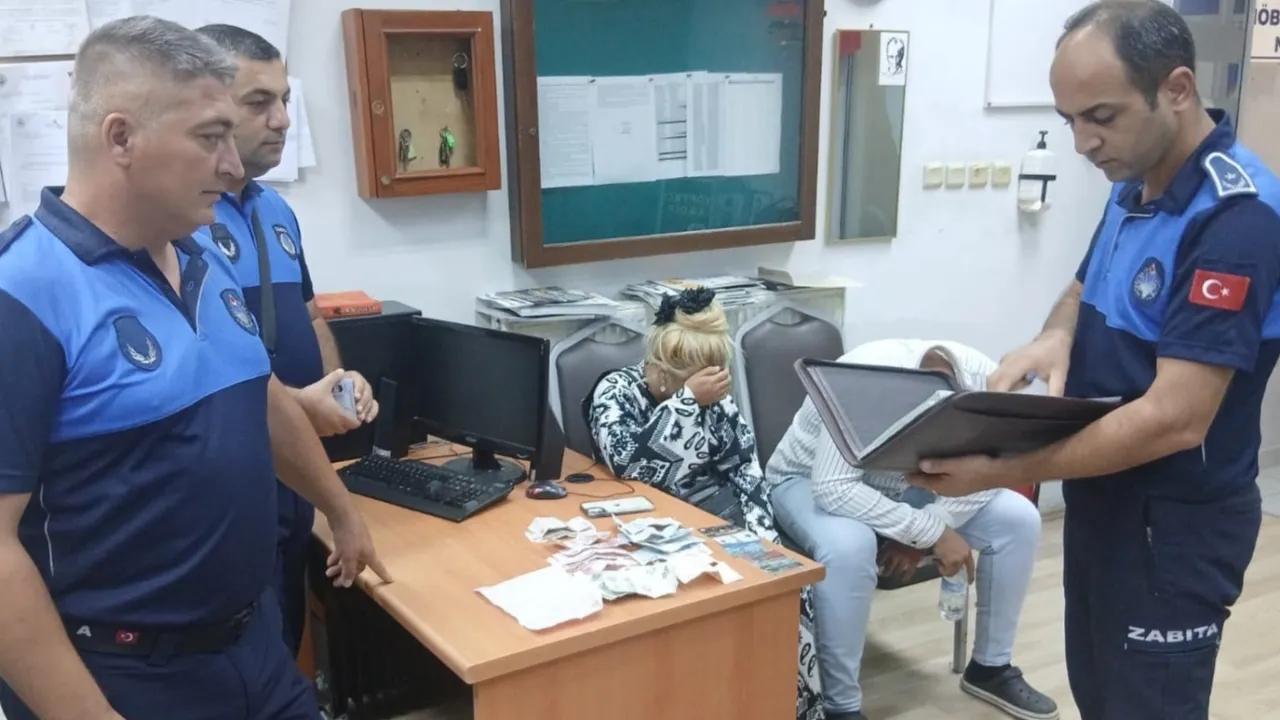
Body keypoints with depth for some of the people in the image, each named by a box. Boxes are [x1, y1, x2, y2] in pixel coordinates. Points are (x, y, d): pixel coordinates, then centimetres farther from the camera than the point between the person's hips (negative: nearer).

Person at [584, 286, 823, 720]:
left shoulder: (713, 394, 2)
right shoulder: (615, 393, -12)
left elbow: (745, 464, 6)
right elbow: (629, 464, -29)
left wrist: (758, 530, -8)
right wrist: (688, 400, -30)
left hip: (721, 514, 5)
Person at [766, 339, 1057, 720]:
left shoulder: (983, 376, -22)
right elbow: (832, 488, -40)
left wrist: (922, 528, -26)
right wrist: (930, 531, -38)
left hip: (906, 483, 5)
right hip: (812, 481, -5)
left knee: (1018, 519, -11)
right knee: (848, 546, -38)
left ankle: (991, 667, 8)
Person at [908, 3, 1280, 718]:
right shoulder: (1135, 185, 3)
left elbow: (1175, 419, -29)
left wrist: (1000, 472, -30)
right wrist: (1056, 336, -6)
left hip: (1174, 523, -8)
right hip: (1102, 496, 8)